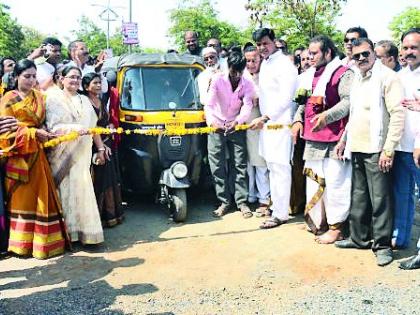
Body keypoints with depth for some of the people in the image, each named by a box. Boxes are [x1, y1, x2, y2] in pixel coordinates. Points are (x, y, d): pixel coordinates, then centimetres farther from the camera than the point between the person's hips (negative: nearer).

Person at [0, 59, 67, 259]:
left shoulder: (39, 97, 14)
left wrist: (45, 133, -3)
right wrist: (34, 133, -16)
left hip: (36, 153, 5)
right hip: (17, 155, -4)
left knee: (41, 196, 4)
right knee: (21, 198, 0)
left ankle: (42, 240, 11)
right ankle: (22, 242, 8)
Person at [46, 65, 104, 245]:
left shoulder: (84, 100, 18)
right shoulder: (54, 99, 0)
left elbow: (93, 126, 18)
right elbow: (53, 127, -10)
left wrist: (100, 149, 15)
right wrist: (75, 128, -23)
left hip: (82, 154, 5)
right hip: (62, 155, -5)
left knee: (82, 189, 2)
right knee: (65, 190, -6)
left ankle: (83, 229, 8)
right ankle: (67, 232, 0)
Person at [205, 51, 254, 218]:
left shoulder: (247, 84, -5)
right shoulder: (218, 80, -10)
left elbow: (247, 106, -17)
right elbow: (208, 104, -17)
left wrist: (236, 122, -37)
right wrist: (212, 122, -37)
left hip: (236, 127, 1)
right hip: (217, 127, -1)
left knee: (240, 165, 1)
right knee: (217, 166, 1)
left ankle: (242, 201, 9)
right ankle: (224, 201, 12)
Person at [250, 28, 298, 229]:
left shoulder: (284, 64, -12)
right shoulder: (265, 63, 16)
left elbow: (285, 98, -19)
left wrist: (264, 118, -21)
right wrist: (262, 119, 9)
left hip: (280, 123, -9)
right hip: (266, 122, 9)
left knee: (280, 167, -6)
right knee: (272, 166, 16)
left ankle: (281, 213, 0)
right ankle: (275, 204, 28)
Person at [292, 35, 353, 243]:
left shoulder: (343, 73, -7)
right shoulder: (311, 75, 18)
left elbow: (348, 101, -18)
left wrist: (327, 116, -30)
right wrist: (298, 119, 7)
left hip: (333, 139, -8)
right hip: (312, 137, 8)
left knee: (334, 182, -4)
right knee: (313, 180, 14)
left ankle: (336, 227, 7)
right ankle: (317, 222, 26)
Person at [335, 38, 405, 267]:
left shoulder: (387, 77, -8)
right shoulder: (356, 79, 15)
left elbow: (398, 115, -13)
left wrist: (388, 150, -18)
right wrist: (344, 140, 19)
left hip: (376, 150, -7)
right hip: (357, 149, 7)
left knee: (380, 200, -3)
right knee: (359, 197, 14)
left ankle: (382, 245, 8)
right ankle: (359, 237, 26)